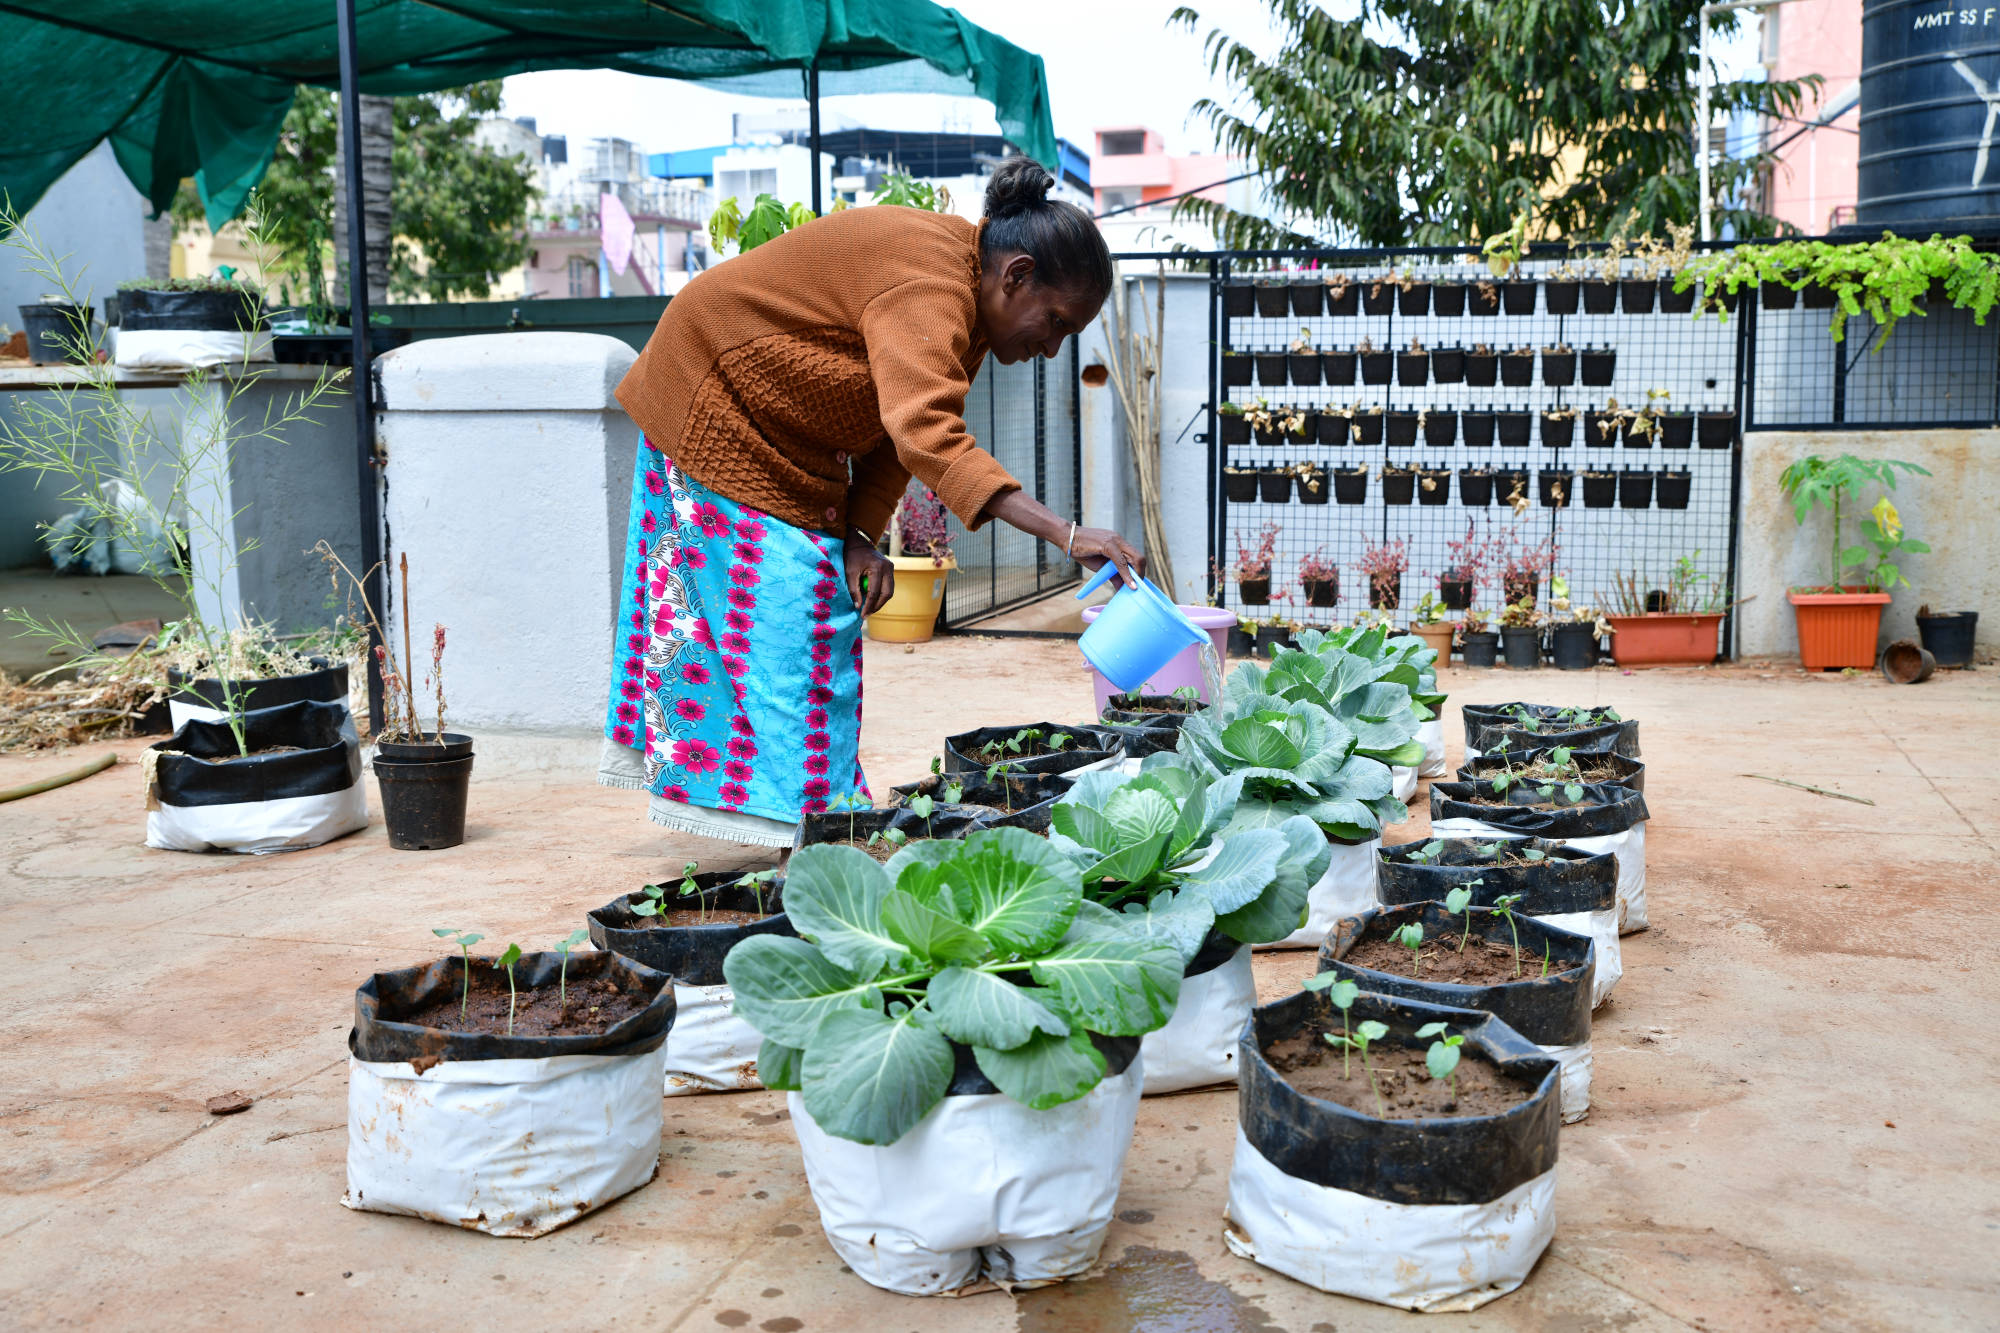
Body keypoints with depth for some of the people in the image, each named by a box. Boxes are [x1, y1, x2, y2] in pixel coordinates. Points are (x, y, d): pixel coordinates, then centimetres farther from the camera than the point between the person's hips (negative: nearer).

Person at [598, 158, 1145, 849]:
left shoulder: (964, 295, -1)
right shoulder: (928, 285, -33)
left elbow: (899, 424, 3)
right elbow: (926, 435, -48)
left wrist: (860, 535, -11)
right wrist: (1066, 534, -54)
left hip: (792, 441, 10)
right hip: (716, 408, -9)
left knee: (825, 624, 7)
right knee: (784, 628, -14)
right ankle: (811, 824, -10)